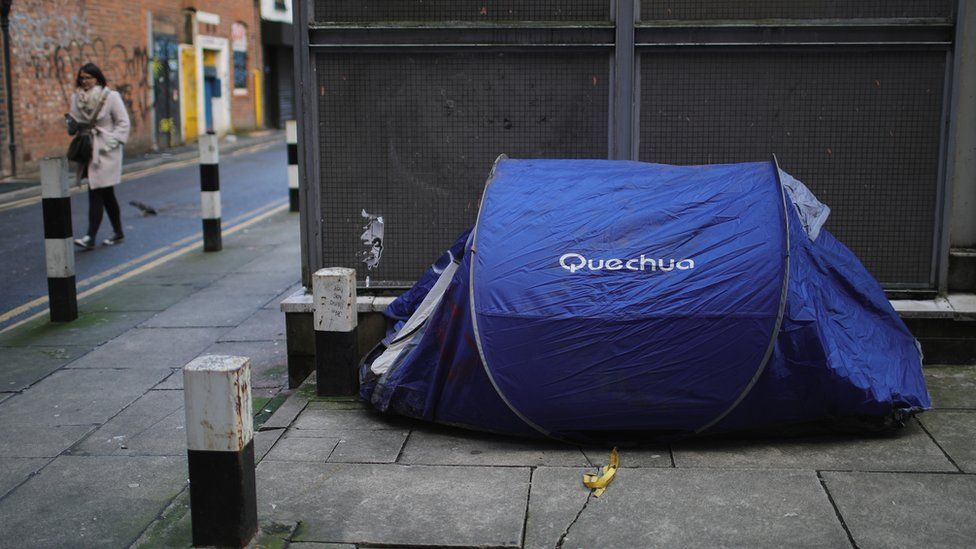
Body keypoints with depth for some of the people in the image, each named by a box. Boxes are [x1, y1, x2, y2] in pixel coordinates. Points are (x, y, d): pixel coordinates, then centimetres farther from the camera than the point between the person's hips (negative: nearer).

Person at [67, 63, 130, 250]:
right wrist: (72, 124, -7)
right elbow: (74, 121, 18)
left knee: (96, 194, -11)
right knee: (106, 194, 13)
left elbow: (123, 123, -6)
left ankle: (90, 237, -13)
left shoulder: (111, 96, -6)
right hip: (87, 151, 6)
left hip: (105, 152, -6)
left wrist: (111, 143, -15)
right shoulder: (77, 98, 9)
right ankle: (118, 232, 24)